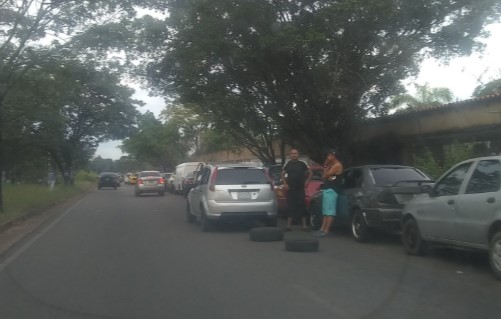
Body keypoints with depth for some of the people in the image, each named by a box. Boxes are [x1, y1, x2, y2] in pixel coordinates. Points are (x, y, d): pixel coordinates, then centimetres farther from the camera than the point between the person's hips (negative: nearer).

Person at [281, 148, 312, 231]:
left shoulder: (302, 164, 2)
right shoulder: (287, 164, 6)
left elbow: (310, 172, 10)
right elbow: (282, 174, 12)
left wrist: (307, 181, 0)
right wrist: (285, 184, 1)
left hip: (300, 188, -1)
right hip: (290, 189, 1)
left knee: (302, 206, -1)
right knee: (290, 206, 2)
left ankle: (304, 224, 3)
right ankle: (289, 225, 5)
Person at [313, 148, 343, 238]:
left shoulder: (337, 165, -11)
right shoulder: (331, 165, 20)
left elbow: (325, 175, -14)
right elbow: (324, 176, 16)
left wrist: (326, 167, 2)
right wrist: (325, 166, 8)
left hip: (332, 190, -10)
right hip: (326, 190, 10)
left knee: (330, 211, -11)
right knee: (325, 211, 9)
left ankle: (326, 231, -15)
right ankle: (322, 229, 11)